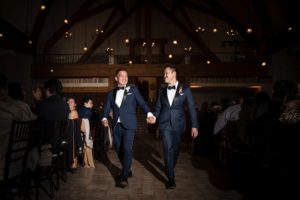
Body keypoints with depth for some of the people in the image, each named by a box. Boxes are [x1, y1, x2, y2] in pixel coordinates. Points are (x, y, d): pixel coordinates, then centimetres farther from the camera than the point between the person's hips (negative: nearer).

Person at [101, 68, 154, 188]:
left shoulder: (133, 89, 5)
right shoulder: (111, 93, 13)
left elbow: (141, 102, -5)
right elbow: (107, 108, 7)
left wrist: (149, 113, -23)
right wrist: (104, 118, -14)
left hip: (128, 125, -4)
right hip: (116, 126, 4)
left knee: (127, 150, -11)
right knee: (119, 150, 12)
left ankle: (124, 177, -4)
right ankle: (127, 171, 32)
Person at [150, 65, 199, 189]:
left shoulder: (185, 89, -2)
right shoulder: (162, 90, 6)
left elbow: (191, 108, -3)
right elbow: (158, 107, 9)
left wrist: (194, 126, -8)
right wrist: (154, 116, -10)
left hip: (178, 125, 0)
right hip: (164, 124, 0)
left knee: (175, 149, 13)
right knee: (168, 149, -10)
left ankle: (170, 169, 39)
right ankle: (171, 178, -2)